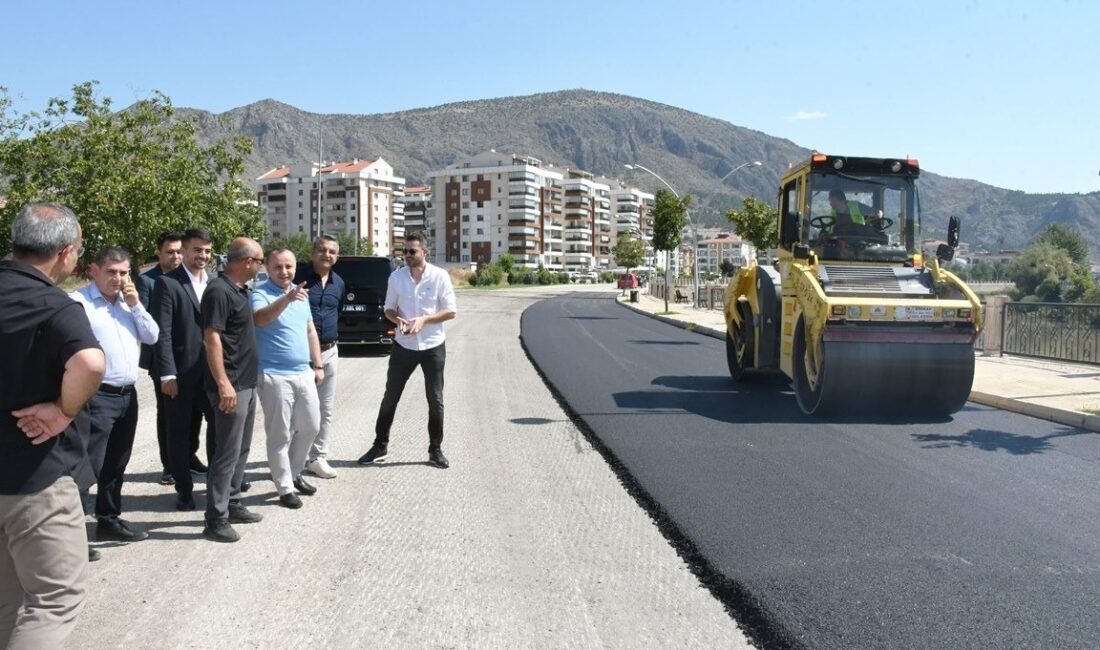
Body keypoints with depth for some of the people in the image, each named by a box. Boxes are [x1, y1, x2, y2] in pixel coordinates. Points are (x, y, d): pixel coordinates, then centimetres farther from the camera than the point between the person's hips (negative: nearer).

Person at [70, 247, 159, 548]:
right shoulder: (78, 302, -10)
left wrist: (135, 305, -3)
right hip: (97, 397, -8)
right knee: (88, 464, -9)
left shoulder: (129, 302, 14)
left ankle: (109, 519, 27)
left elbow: (152, 337, 9)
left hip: (128, 395, 8)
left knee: (116, 464, 16)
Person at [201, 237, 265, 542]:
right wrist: (223, 384, -26)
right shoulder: (219, 291, -17)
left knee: (241, 449, 16)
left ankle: (232, 504, 27)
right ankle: (216, 519, 0)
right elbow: (211, 338, -23)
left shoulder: (240, 289, 13)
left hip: (247, 383, 10)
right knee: (227, 452, -6)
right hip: (231, 386, -10)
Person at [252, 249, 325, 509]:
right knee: (280, 434, 0)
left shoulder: (301, 294, 12)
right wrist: (287, 298, -47)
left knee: (310, 427, 14)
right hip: (275, 375, -7)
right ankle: (285, 488, 10)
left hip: (304, 373, 7)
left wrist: (318, 365, 15)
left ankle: (294, 474, 32)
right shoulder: (260, 293, -10)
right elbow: (259, 319, -32)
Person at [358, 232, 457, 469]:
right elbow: (389, 308, 5)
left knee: (435, 401, 6)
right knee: (390, 397, 8)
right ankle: (380, 445, 22)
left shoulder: (440, 276, -10)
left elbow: (451, 311, -7)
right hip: (404, 346, 2)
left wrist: (424, 320, -21)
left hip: (433, 347, -2)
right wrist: (398, 320, -17)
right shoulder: (396, 277, -3)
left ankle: (435, 450, 19)